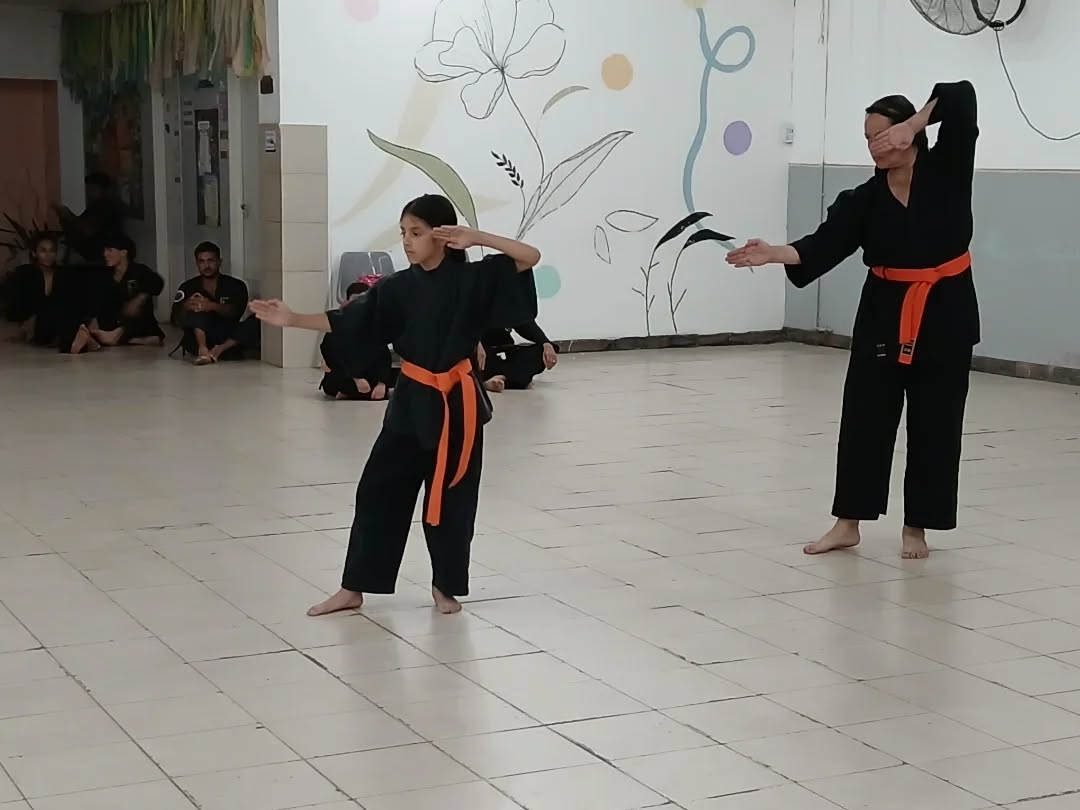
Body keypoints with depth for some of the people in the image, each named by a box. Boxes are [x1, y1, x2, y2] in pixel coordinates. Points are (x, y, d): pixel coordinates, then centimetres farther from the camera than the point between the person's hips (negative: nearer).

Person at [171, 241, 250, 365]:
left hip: (226, 339, 0)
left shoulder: (236, 285, 3)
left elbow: (235, 312, -15)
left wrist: (213, 307, -34)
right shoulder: (188, 288, 6)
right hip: (196, 340, 0)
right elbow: (176, 321, -2)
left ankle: (219, 350, -37)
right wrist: (185, 307, -25)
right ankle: (202, 350, -39)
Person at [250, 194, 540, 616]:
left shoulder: (473, 279, -7)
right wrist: (291, 319, -8)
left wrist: (477, 237, -20)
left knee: (452, 498, 7)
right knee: (379, 489, 4)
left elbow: (531, 257, -13)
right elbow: (346, 322, 1)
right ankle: (353, 589, 13)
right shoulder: (399, 287, 2)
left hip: (456, 405, -3)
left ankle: (445, 586, 26)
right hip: (412, 402, 3)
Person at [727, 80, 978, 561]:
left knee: (933, 423, 4)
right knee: (864, 415, 1)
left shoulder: (945, 170, -5)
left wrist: (913, 124, -20)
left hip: (944, 311, -2)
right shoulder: (866, 198, -1)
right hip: (885, 311, 2)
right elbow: (825, 245, -14)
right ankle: (847, 522, 11)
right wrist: (775, 254, -29)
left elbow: (962, 99, -13)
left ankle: (916, 527, 17)